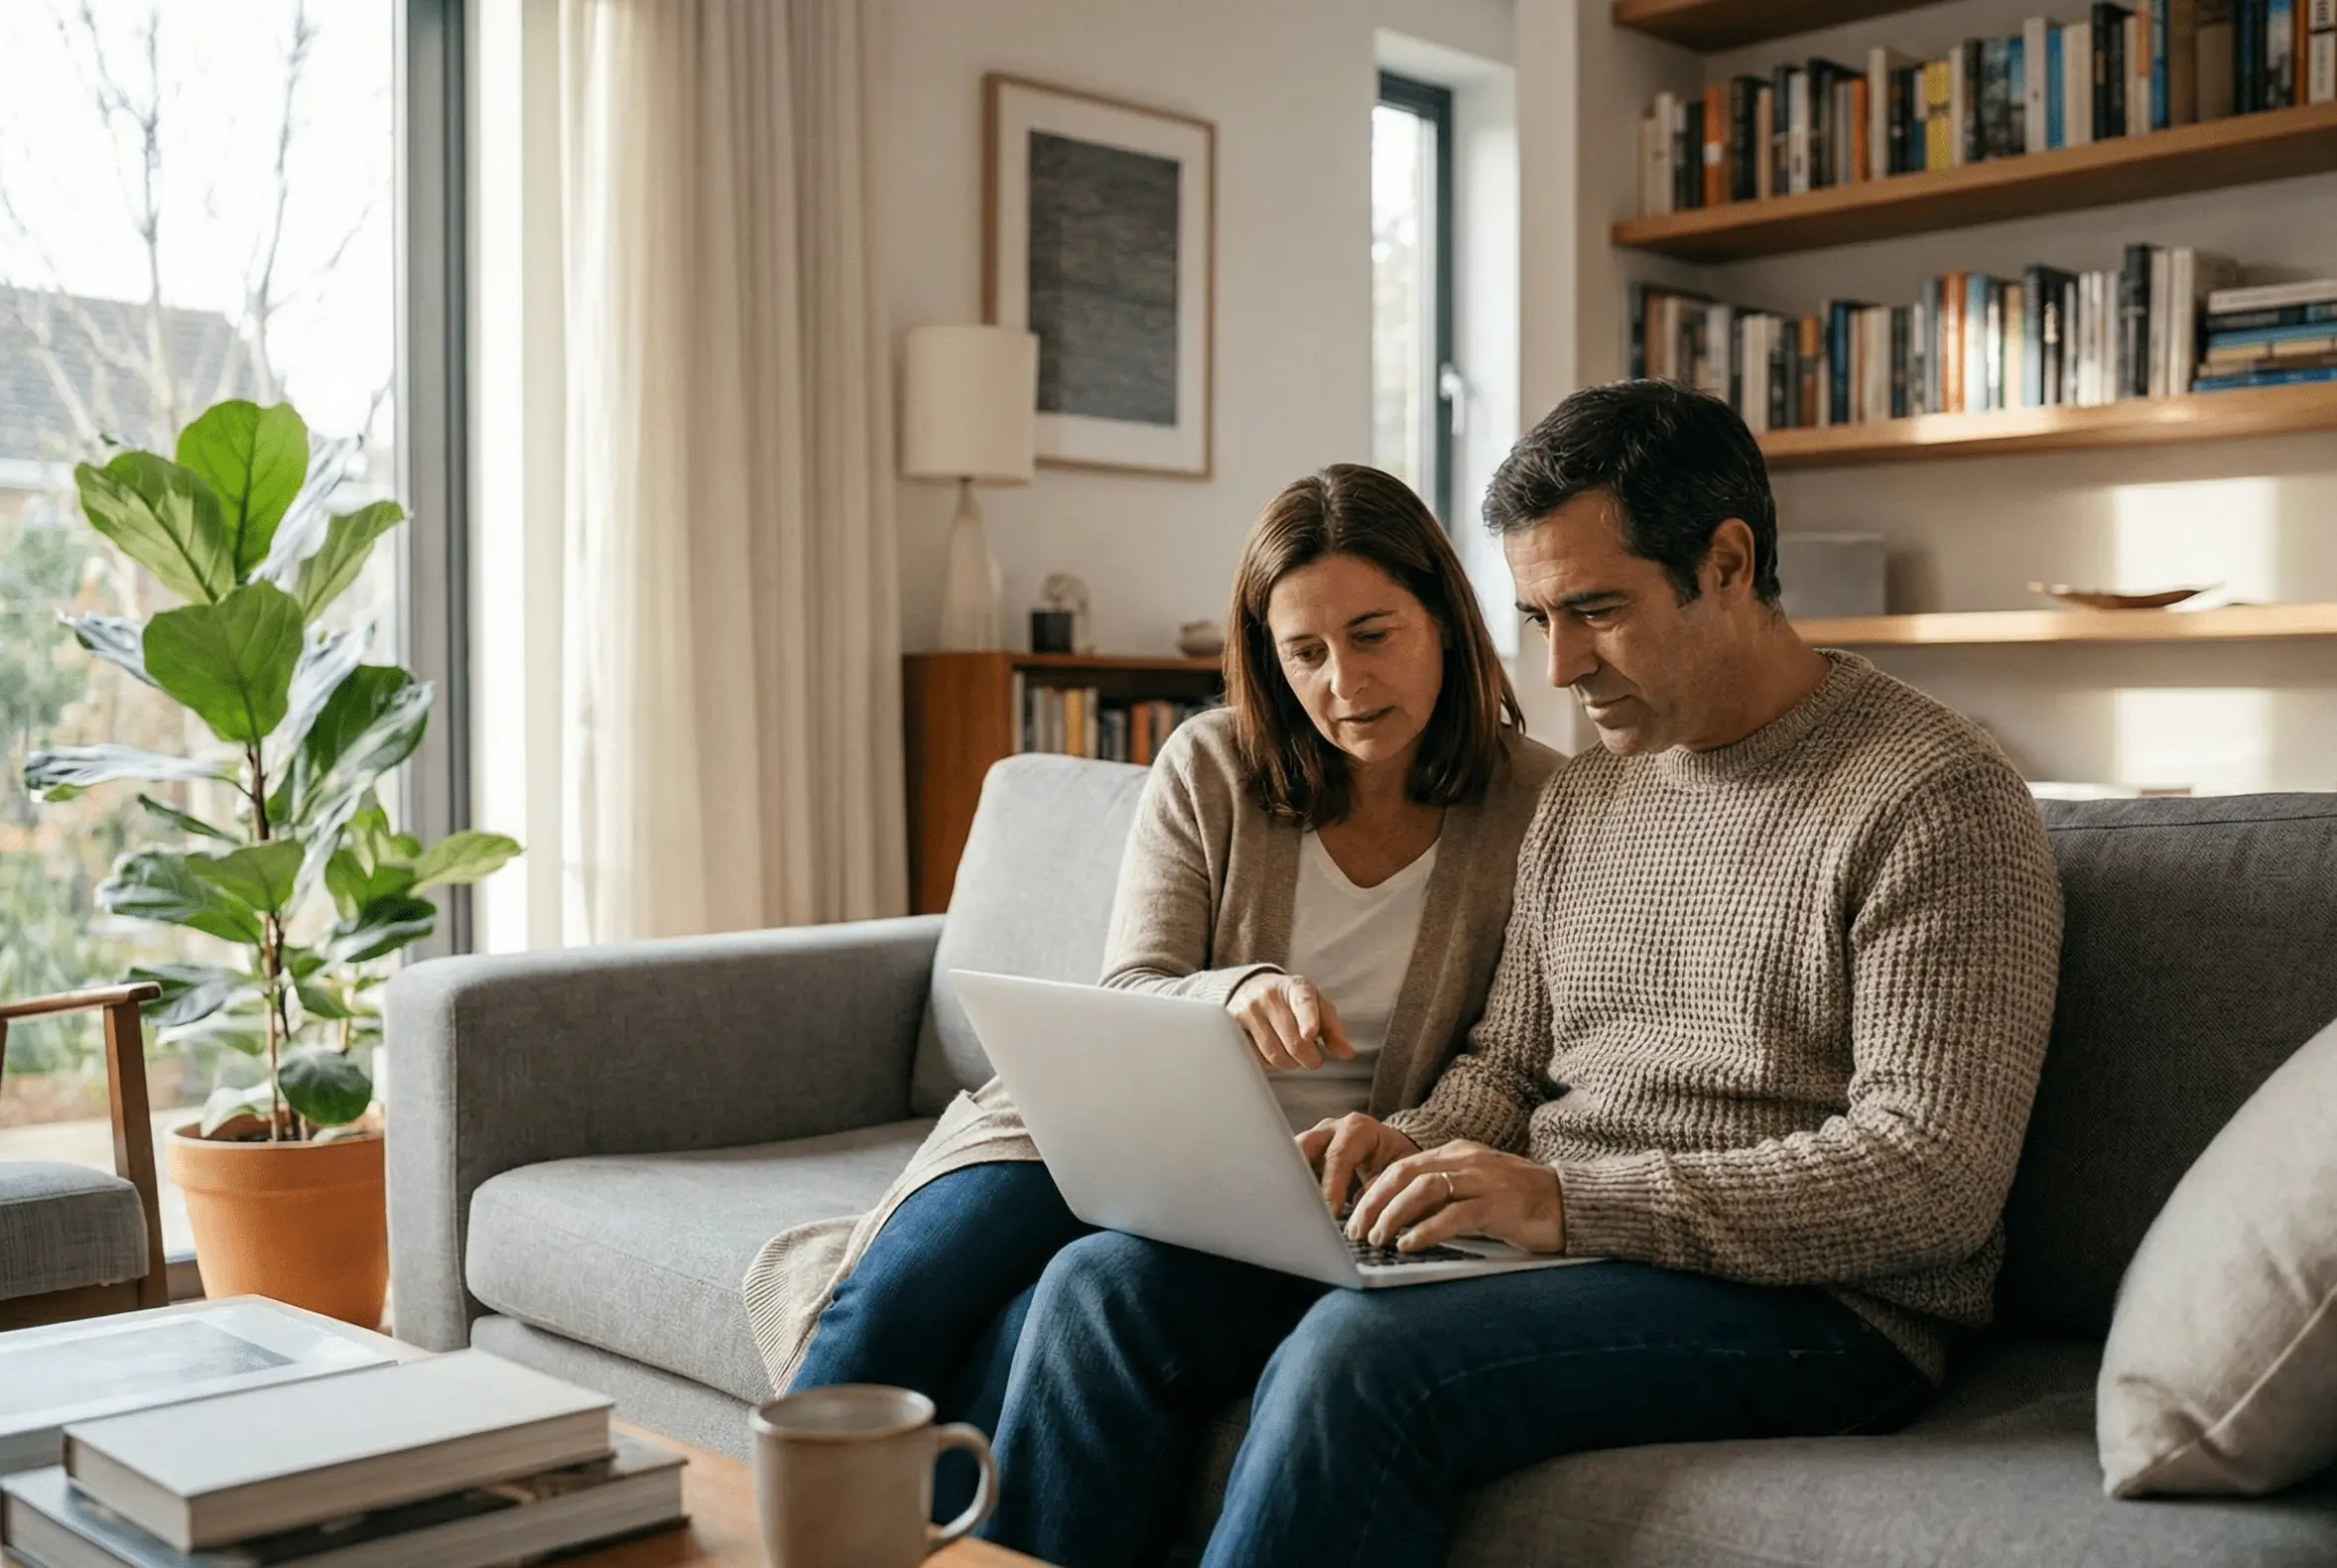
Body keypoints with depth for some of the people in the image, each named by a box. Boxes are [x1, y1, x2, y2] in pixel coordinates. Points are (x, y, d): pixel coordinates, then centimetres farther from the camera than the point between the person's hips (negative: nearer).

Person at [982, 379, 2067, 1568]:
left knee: (1360, 1352, -33)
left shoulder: (1934, 799, -10)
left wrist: (1570, 1199, -22)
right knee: (1109, 1281, -9)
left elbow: (1933, 1176, -18)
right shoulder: (1581, 799, 15)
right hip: (1544, 1244, 7)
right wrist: (1408, 1150, -3)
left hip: (1806, 1297, -7)